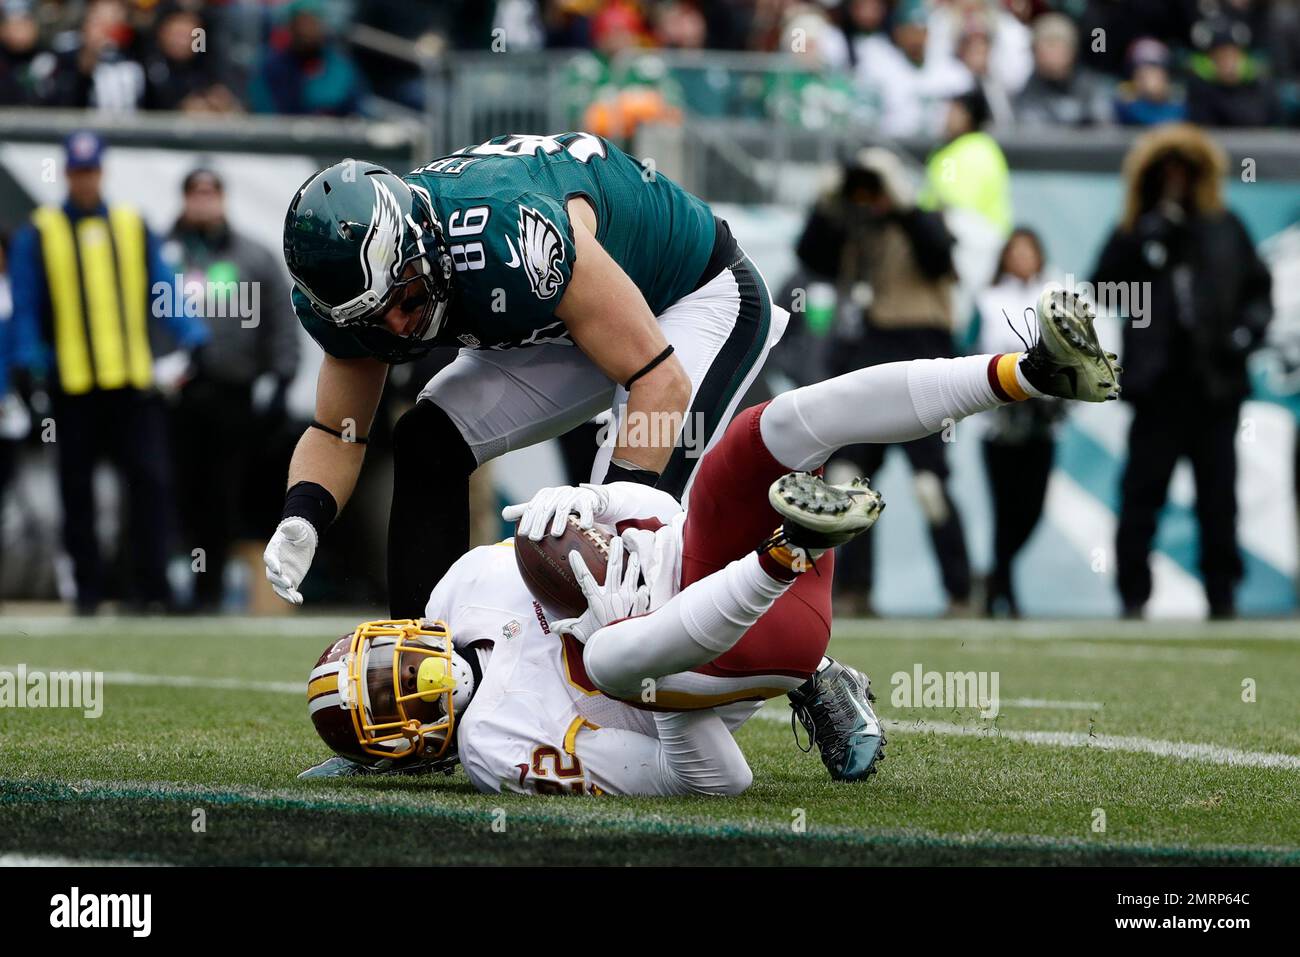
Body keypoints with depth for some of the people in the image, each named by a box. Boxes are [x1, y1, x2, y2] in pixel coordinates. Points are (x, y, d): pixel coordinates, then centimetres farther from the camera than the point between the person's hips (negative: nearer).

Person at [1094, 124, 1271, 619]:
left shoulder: (1224, 228, 13)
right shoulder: (1135, 234, 8)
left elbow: (1258, 288, 15)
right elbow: (1103, 286, -7)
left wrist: (1247, 331, -2)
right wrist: (1146, 239, -12)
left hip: (1216, 383, 2)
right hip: (1160, 383, -2)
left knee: (1218, 495, 4)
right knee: (1143, 490, -3)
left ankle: (1222, 594, 9)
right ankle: (1133, 595, 0)